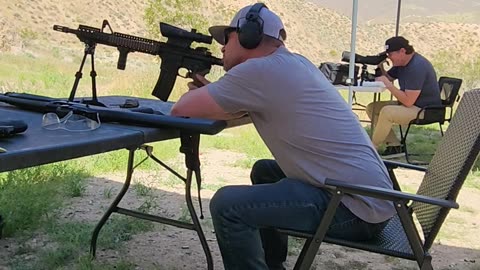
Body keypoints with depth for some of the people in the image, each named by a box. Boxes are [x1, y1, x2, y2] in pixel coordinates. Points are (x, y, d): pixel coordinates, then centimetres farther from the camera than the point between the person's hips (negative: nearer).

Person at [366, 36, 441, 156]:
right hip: (411, 104, 11)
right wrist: (380, 67, -5)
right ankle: (395, 145, -2)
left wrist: (387, 83, -24)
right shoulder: (401, 62, 5)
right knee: (372, 107, 2)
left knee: (386, 112, -31)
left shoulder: (417, 67, -25)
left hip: (426, 110, -11)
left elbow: (408, 101, -29)